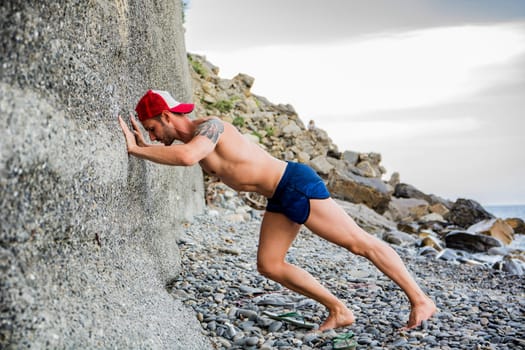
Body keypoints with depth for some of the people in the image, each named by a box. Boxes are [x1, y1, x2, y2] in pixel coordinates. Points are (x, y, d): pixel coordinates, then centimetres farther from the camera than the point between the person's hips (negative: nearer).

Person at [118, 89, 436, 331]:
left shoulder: (209, 126, -18)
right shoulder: (190, 138, 11)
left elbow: (186, 157, -38)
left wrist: (136, 149, -26)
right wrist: (144, 146, 12)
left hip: (296, 185, -10)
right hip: (280, 199, 10)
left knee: (360, 242, -2)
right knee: (269, 266, 5)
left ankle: (421, 300, 10)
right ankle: (339, 311, 13)